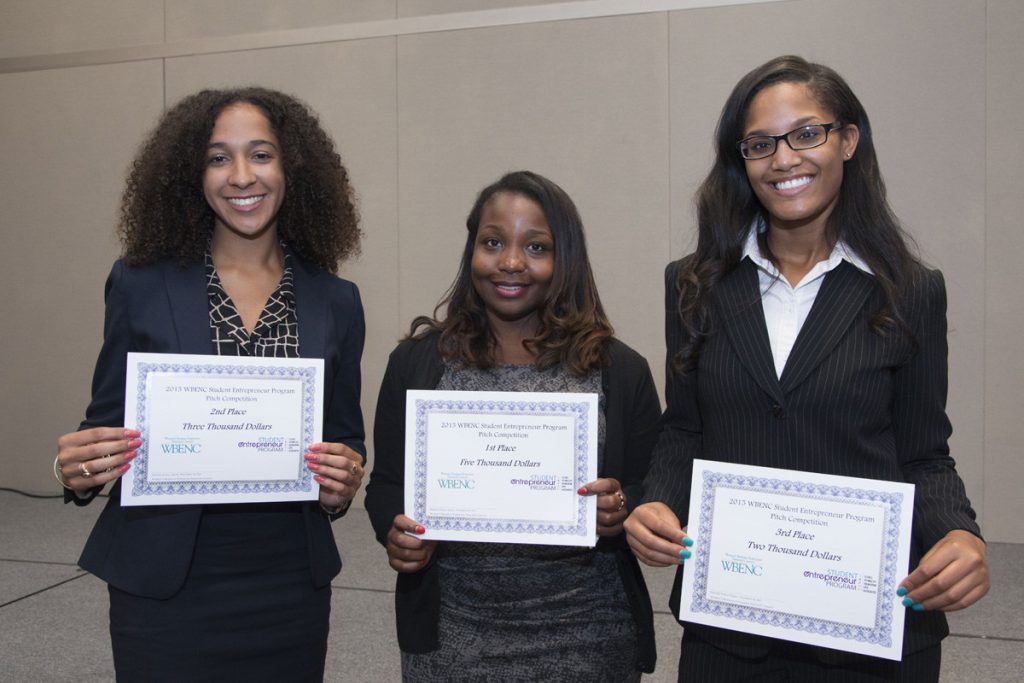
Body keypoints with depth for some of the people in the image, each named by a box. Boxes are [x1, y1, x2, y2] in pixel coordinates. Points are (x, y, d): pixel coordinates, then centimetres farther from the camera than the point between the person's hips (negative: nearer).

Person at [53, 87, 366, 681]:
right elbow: (107, 426, 3)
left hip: (291, 588, 2)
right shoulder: (142, 285, -3)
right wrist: (80, 473, -17)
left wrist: (344, 485, -13)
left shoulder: (335, 302, 1)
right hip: (167, 587, -1)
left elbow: (347, 438, 8)